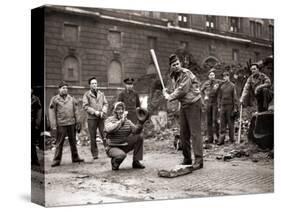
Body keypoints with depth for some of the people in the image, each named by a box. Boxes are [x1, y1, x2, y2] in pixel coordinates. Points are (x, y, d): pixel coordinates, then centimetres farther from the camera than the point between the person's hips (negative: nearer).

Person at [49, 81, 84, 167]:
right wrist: (53, 126, -8)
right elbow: (52, 113, -3)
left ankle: (75, 157, 22)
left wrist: (77, 123, 8)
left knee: (73, 142, 11)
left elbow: (75, 112, 12)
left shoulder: (71, 99, 9)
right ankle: (56, 160, 7)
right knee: (59, 143, 0)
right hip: (61, 125, -3)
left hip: (71, 124, 4)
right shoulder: (55, 99, -1)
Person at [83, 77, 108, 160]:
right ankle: (95, 154, 9)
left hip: (101, 117, 2)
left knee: (105, 135, -4)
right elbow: (85, 106, -4)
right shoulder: (87, 94, 3)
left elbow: (106, 104, 12)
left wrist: (103, 111, -7)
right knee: (93, 137, 1)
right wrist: (94, 112, -12)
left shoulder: (101, 94, 13)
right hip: (91, 118, -2)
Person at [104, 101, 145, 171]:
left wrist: (141, 123, -23)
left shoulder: (127, 121, 7)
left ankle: (136, 162, -6)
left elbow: (136, 131, -6)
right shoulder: (109, 120, -6)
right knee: (121, 155, -37)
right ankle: (114, 161, 0)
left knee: (139, 138, -13)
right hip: (113, 147, -5)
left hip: (125, 146, 6)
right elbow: (109, 129, -29)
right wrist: (121, 121, -29)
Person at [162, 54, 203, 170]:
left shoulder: (186, 73, -13)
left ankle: (199, 160, -10)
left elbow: (182, 90, -19)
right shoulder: (176, 76, 13)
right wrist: (167, 94, -4)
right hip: (183, 105, 8)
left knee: (195, 132, -11)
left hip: (193, 104, -8)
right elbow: (178, 91, 13)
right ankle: (187, 159, 17)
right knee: (183, 133, 8)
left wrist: (170, 96, -8)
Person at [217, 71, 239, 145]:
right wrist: (219, 107, 6)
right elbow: (219, 97, 13)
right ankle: (221, 139, 3)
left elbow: (235, 97, -2)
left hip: (230, 106, -3)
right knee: (222, 123, 2)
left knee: (230, 123, 4)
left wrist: (235, 108, -6)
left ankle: (232, 139, 12)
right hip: (223, 106, 3)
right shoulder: (221, 86, 9)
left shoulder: (232, 86, -1)